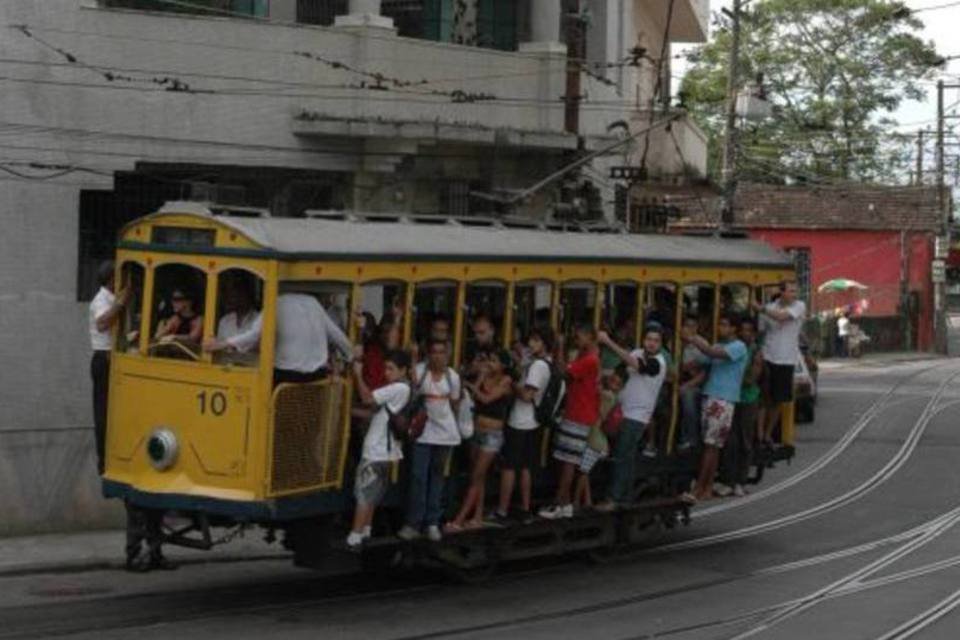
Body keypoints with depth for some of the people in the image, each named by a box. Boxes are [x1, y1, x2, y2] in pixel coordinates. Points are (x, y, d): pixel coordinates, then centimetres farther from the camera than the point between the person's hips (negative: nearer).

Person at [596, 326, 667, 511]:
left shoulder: (657, 363, -16)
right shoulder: (637, 353, 6)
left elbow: (631, 362, -29)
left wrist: (608, 341, -30)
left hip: (637, 416, -7)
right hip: (624, 412, 7)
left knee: (622, 457, -11)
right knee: (627, 457, 12)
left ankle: (614, 499, -9)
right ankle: (625, 497, 19)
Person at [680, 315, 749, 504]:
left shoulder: (738, 347, -6)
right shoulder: (719, 346, 21)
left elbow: (713, 353, -20)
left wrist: (693, 339, -14)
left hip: (724, 400, -7)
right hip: (710, 396, 7)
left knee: (712, 445, -9)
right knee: (710, 445, 7)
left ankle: (699, 490, -12)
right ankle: (707, 488, 9)